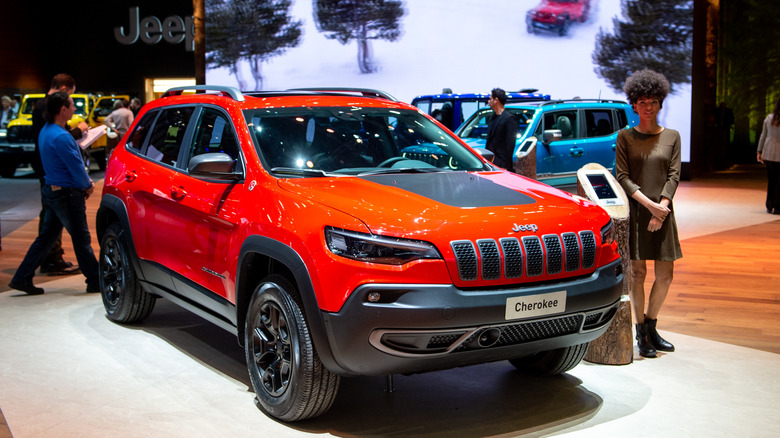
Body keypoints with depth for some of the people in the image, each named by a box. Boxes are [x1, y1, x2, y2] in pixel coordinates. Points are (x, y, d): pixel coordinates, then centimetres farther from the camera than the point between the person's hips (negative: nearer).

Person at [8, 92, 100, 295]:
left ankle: (22, 278, 15)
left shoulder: (46, 131, 10)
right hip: (67, 194, -10)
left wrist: (86, 182, 10)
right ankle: (95, 281, 11)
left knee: (46, 236, 14)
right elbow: (76, 168, -19)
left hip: (51, 191, 10)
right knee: (81, 239, 1)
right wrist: (88, 185, -1)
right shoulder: (61, 137, -22)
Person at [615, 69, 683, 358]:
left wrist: (661, 208, -11)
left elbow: (674, 175, 3)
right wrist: (649, 204, -15)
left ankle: (651, 327, 22)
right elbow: (622, 176, -4)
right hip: (635, 211, -3)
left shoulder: (672, 137, 10)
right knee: (638, 273, -1)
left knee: (665, 275, 3)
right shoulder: (625, 137, 3)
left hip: (663, 212, 3)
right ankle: (641, 335, 10)